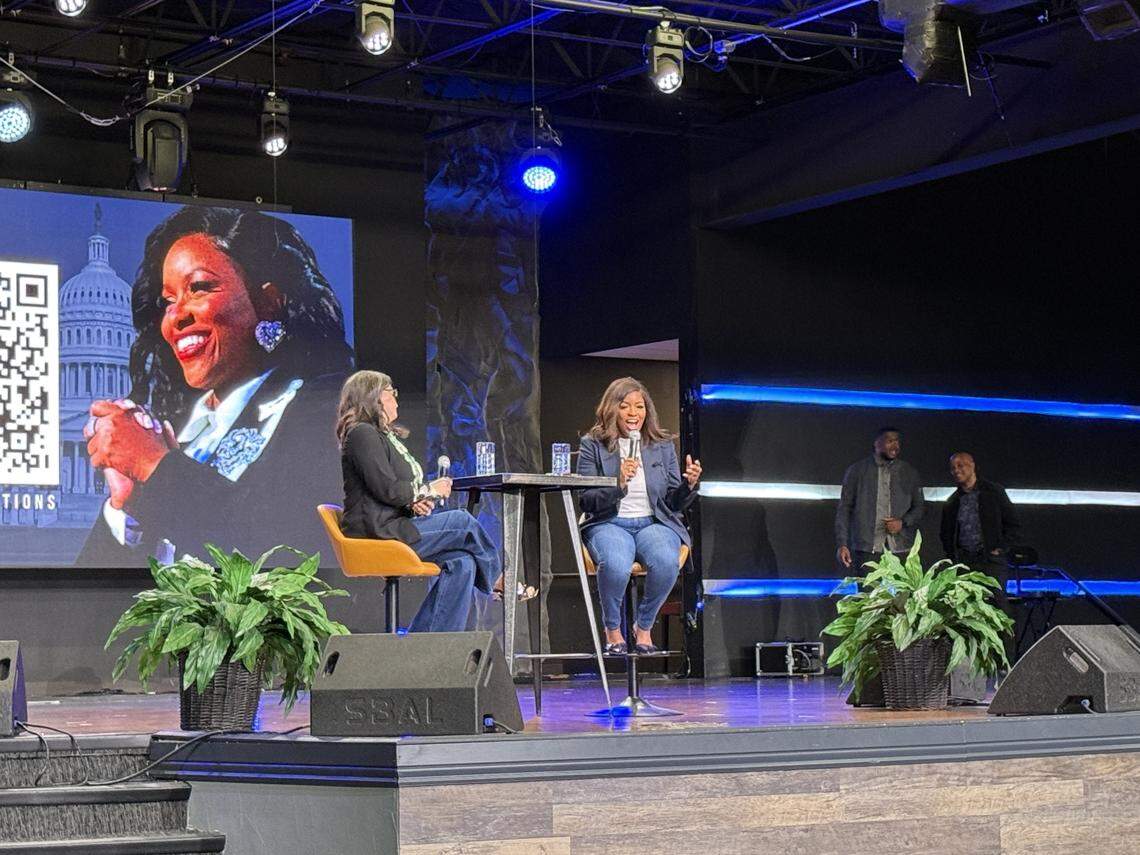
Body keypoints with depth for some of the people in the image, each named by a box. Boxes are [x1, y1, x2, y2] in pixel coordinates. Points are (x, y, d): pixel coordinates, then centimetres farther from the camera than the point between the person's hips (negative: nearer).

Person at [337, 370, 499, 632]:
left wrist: (417, 501, -1)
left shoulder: (385, 436, 24)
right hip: (376, 534, -10)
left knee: (461, 562, -9)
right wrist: (429, 490, -4)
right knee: (463, 522, -13)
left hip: (395, 527, 10)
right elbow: (387, 490, -18)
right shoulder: (362, 434, -9)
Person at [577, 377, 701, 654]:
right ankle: (612, 629, -6)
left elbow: (674, 504, 11)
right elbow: (586, 501, -3)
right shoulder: (592, 445, 2)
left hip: (654, 523, 2)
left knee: (666, 562, -34)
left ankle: (644, 627, -6)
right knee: (616, 565, -37)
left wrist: (689, 485, -11)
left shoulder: (662, 446, 10)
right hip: (608, 524, -2)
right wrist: (618, 484, -19)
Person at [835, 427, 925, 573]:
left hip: (900, 550, 1)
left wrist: (903, 522, -4)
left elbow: (918, 508, 18)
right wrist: (841, 544, -4)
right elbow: (844, 509, 6)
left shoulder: (909, 473, 14)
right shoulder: (856, 470, 8)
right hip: (867, 549, -1)